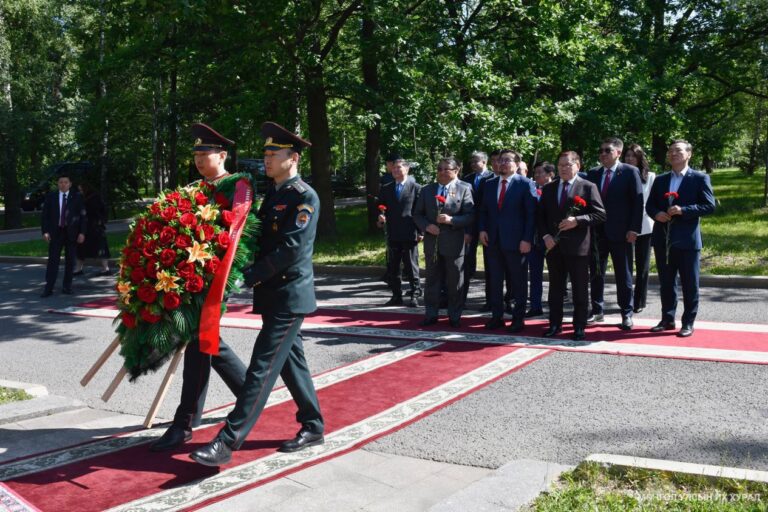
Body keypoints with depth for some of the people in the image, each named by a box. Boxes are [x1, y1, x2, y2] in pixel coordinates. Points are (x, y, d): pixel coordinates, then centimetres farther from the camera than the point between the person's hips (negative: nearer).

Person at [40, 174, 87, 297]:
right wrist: (45, 231, -6)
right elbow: (45, 215, 4)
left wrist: (82, 233, -6)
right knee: (53, 260, -3)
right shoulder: (50, 196, 5)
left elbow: (83, 216, 2)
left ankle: (67, 287, 13)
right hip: (55, 232, 0)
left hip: (72, 233, 0)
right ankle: (48, 288, -3)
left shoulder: (77, 197, 3)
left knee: (70, 261, 5)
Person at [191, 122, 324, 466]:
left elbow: (291, 248, -21)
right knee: (291, 360, 15)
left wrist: (249, 277, -21)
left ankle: (227, 441, -9)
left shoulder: (305, 197, -13)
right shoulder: (273, 194, 15)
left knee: (262, 366, -9)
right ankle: (313, 427, 27)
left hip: (289, 297, -9)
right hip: (275, 294, 9)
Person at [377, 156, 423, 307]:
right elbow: (380, 208, 14)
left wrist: (420, 232, -6)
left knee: (411, 268, 3)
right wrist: (381, 216, -9)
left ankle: (414, 295, 11)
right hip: (392, 235, 4)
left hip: (409, 235, -4)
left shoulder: (416, 188, -1)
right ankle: (396, 296, 17)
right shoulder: (385, 189, 11)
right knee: (392, 269, 8)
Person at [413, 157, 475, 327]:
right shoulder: (427, 190, 10)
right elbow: (417, 214, 11)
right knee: (432, 280, 10)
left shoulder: (464, 189, -2)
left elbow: (470, 216, -8)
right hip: (432, 243, 4)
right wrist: (426, 226, -8)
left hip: (454, 244, -3)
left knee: (454, 283, 5)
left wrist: (451, 220, -21)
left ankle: (454, 316, 16)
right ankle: (431, 314, 19)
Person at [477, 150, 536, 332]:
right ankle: (497, 316, 18)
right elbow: (483, 211, 17)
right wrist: (482, 230, 1)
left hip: (515, 241, -5)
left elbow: (531, 213, -7)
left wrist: (527, 239, -13)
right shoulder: (489, 184, 12)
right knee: (495, 281, 9)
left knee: (518, 281, 5)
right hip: (493, 240, 5)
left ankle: (518, 318, 13)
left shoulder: (526, 184, -4)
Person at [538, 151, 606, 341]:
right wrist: (545, 236, -2)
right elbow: (541, 216, 13)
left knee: (580, 288, 3)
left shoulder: (588, 187, -2)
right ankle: (555, 324, 20)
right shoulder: (548, 188, 12)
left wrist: (577, 221, -18)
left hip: (578, 247, -4)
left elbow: (600, 214, -6)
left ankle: (579, 326, 11)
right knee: (555, 288, 11)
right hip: (554, 246, 4)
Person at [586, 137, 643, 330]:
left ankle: (627, 314, 14)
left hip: (620, 233, -4)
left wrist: (634, 229, -12)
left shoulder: (630, 172, -3)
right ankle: (597, 310, 22)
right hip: (596, 232, 4)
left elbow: (638, 202, -6)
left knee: (623, 276, 5)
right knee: (596, 273, 10)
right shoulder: (593, 174, 9)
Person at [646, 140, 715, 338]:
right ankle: (667, 319, 22)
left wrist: (683, 210, -19)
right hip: (663, 239, 5)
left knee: (689, 284, 2)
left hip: (687, 239, -5)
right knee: (666, 283, 12)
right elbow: (650, 205, 15)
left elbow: (709, 205, -8)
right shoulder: (660, 180, 14)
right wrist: (656, 214, -8)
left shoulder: (700, 178, -1)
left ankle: (688, 323, 11)